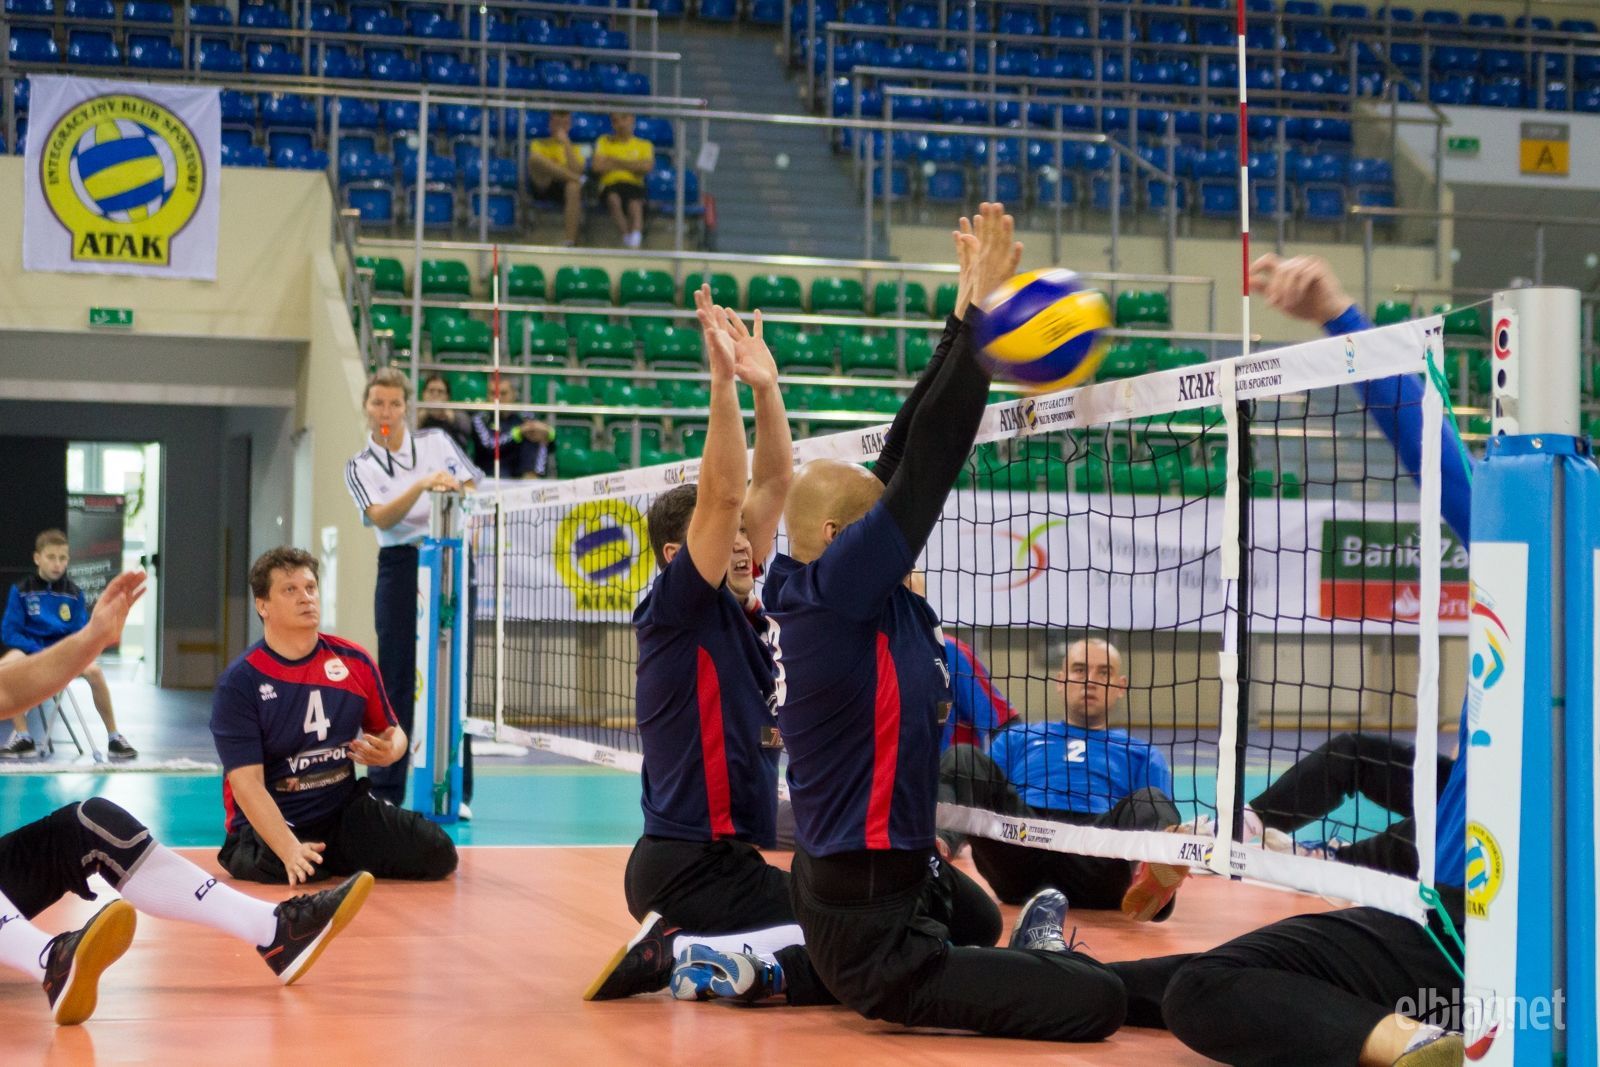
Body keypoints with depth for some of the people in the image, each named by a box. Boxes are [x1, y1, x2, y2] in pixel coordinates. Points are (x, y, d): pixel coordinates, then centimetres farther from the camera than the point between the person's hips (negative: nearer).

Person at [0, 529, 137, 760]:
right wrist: (40, 652, -18)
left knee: (94, 671, -30)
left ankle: (114, 737, -14)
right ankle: (22, 737, -24)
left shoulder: (74, 593, 3)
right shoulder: (21, 591, -2)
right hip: (30, 647, -1)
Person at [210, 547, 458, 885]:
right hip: (271, 824, -4)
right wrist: (290, 850, -33)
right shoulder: (240, 682, -12)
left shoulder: (355, 662, 2)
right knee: (292, 871, -38)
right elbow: (247, 782, -18)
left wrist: (390, 751, -10)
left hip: (346, 811, 5)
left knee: (437, 854, -15)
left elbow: (390, 731, 17)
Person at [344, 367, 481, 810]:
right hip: (400, 566, 0)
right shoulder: (359, 467, 5)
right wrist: (421, 485, -27)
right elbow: (381, 518, -12)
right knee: (395, 677, -2)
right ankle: (385, 788, 4)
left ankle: (456, 791, 3)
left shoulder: (436, 442, 7)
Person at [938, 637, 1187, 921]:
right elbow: (987, 801, 21)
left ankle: (1153, 876, -63)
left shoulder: (1141, 754, 29)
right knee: (963, 758, -16)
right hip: (1019, 844, 1)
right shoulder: (1017, 738, 32)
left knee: (1149, 801, -28)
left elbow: (1160, 819, 13)